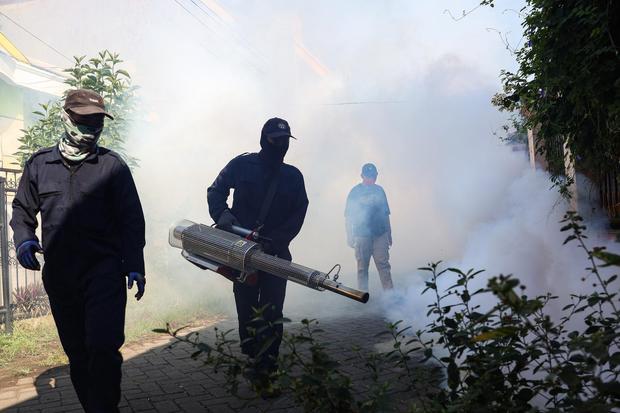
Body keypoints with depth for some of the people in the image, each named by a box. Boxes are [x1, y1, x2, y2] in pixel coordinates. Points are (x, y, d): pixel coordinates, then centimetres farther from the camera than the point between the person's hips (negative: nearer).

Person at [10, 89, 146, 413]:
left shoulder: (111, 165, 2)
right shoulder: (39, 163, 9)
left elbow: (131, 219, 0)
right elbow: (22, 210, 19)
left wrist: (134, 266, -7)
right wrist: (24, 238, -2)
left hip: (104, 272, -3)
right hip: (58, 274, 4)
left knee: (103, 346, -16)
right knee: (76, 352, 13)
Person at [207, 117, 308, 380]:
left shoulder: (293, 176, 6)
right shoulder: (242, 165, 3)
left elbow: (298, 214, 0)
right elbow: (215, 191, 7)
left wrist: (276, 241, -15)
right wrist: (221, 214, -15)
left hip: (276, 253, 0)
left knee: (271, 311, -6)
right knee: (246, 307, 8)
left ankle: (267, 364, 0)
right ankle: (250, 356, 22)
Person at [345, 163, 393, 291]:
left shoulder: (379, 190, 12)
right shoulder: (355, 192, 2)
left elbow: (386, 214, 17)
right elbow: (348, 216, 3)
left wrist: (389, 234, 16)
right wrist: (349, 236, -2)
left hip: (380, 234, 2)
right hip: (361, 235, -2)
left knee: (383, 265, -3)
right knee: (362, 267, 4)